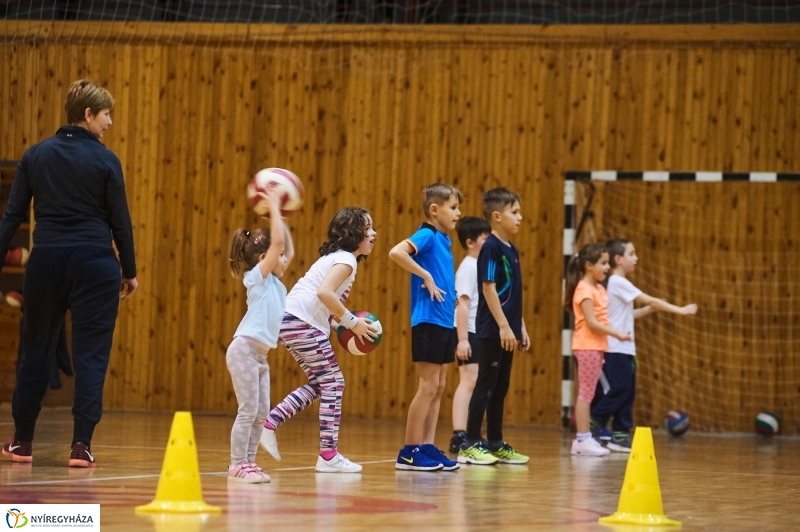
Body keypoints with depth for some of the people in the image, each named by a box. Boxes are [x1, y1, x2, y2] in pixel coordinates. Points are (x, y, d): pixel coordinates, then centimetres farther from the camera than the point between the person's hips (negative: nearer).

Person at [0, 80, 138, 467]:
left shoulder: (35, 156, 5)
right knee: (90, 354, 1)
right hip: (94, 263, -3)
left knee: (36, 349, 14)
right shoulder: (105, 160, -4)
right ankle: (81, 445, -5)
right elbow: (120, 222, -1)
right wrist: (129, 272, 9)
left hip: (46, 260, 3)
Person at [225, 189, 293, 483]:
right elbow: (278, 243, -16)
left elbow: (288, 249, 25)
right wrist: (274, 208, -9)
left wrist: (279, 215, 20)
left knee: (261, 413, 8)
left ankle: (248, 462, 12)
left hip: (260, 354, 9)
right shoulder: (257, 277, -6)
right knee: (248, 411, -8)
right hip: (244, 349, -9)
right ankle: (237, 464, -5)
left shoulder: (273, 282, 17)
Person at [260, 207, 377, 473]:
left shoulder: (336, 257, 21)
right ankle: (328, 455, -3)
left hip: (294, 323, 10)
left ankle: (269, 423, 9)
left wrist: (338, 325, 10)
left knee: (318, 384, 16)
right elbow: (324, 292, -26)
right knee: (333, 383, -4)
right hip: (301, 323, -10)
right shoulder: (346, 260, -10)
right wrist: (351, 321, -17)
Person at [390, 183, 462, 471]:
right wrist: (426, 277, -22)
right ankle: (408, 452, -2)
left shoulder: (444, 240, 14)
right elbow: (396, 252, -28)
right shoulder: (426, 236, -11)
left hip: (445, 322, 9)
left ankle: (427, 447, 14)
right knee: (428, 387, -6)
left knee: (438, 387, 10)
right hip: (428, 321, -9)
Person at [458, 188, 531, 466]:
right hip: (492, 330, -9)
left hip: (506, 331, 9)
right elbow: (488, 288, -16)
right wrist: (503, 326, -19)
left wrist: (521, 328, 17)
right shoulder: (491, 247, -12)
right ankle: (470, 445, -3)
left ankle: (496, 444, 16)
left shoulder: (511, 250, 15)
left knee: (501, 387, 11)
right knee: (486, 384, -6)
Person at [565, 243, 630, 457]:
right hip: (587, 346, -9)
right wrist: (617, 334, -18)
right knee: (586, 393, -7)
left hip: (597, 346, 9)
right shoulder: (585, 290, -13)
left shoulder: (598, 289, 15)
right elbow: (591, 322, -18)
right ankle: (583, 439, -6)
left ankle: (583, 439, 12)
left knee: (588, 393, 10)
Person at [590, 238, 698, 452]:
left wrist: (649, 309, 4)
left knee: (627, 392, 7)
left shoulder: (619, 284, 17)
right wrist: (680, 310, -14)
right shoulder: (618, 283, -12)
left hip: (625, 349, 9)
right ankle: (591, 427, -2)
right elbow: (650, 300, -16)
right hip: (616, 348, -9)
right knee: (618, 391, -10)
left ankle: (620, 435, 8)